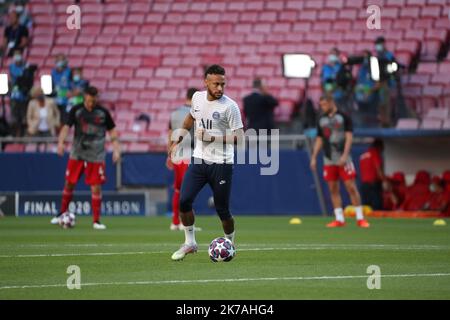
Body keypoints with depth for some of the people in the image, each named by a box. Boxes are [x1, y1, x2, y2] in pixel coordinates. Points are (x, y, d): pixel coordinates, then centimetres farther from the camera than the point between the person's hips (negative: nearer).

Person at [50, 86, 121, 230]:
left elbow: (112, 131, 8)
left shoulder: (103, 112, 1)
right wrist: (61, 142, -26)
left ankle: (96, 221, 3)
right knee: (69, 184, 5)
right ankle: (62, 214, 23)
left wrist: (116, 149, -3)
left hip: (96, 157, -1)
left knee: (96, 187, -4)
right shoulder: (76, 110, -1)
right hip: (77, 154, 1)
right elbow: (66, 127, -8)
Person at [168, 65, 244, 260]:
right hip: (199, 160, 4)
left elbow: (239, 138, -15)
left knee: (222, 209, 1)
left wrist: (211, 137, -20)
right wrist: (177, 141, 26)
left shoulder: (229, 106, -13)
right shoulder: (197, 97, 4)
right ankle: (190, 242, 8)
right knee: (184, 200, -9)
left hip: (221, 164, -4)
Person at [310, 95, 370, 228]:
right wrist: (314, 157, 9)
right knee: (333, 189, 3)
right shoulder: (321, 120, 12)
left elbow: (349, 137, -7)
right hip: (329, 160, 5)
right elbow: (319, 140, 17)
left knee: (351, 187, -8)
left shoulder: (343, 117, -2)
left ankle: (360, 218, -3)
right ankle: (339, 219, 7)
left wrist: (344, 156, -17)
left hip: (343, 159, -5)